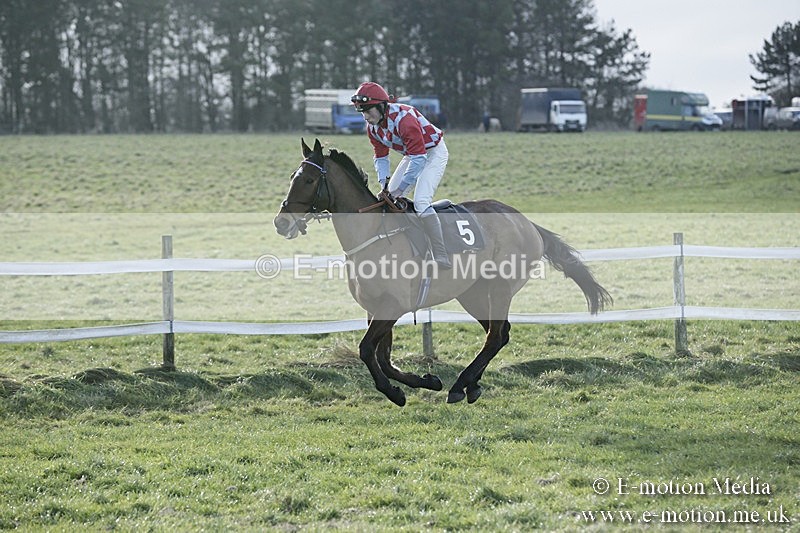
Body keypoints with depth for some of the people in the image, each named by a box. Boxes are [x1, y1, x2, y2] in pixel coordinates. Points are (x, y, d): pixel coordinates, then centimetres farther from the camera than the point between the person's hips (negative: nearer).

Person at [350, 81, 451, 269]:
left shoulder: (403, 118, -34)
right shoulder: (372, 127, -8)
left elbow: (418, 158, -33)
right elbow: (381, 157, 4)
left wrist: (400, 188, -31)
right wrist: (385, 185, -13)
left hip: (434, 152, -9)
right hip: (413, 155, 9)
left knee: (421, 201, -24)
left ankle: (441, 256, -27)